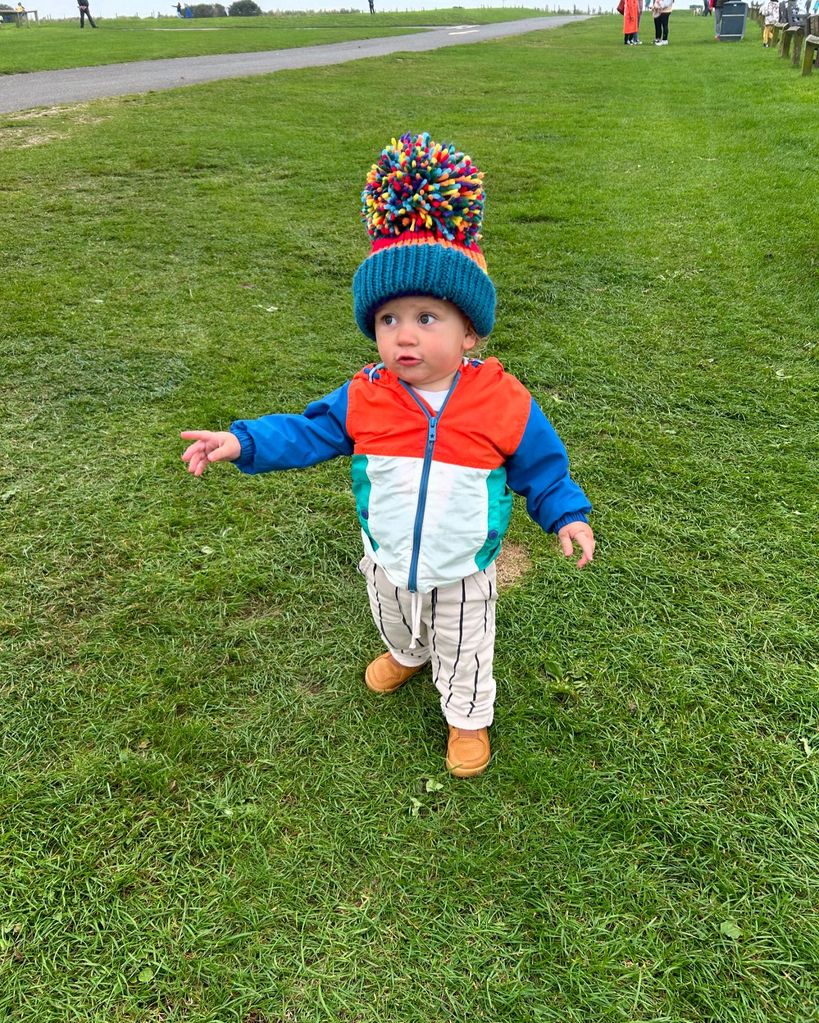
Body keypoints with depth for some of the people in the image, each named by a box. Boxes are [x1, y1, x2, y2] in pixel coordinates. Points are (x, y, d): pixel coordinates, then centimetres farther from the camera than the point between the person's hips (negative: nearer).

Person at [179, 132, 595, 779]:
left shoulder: (505, 404, -24)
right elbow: (308, 431, -8)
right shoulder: (364, 399, -19)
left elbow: (541, 467, -9)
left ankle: (469, 719, 51)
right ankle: (407, 655, 70)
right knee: (395, 624, 34)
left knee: (464, 651, 22)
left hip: (462, 573, -3)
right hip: (388, 561, 3)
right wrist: (243, 442, -17)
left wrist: (567, 515, -16)